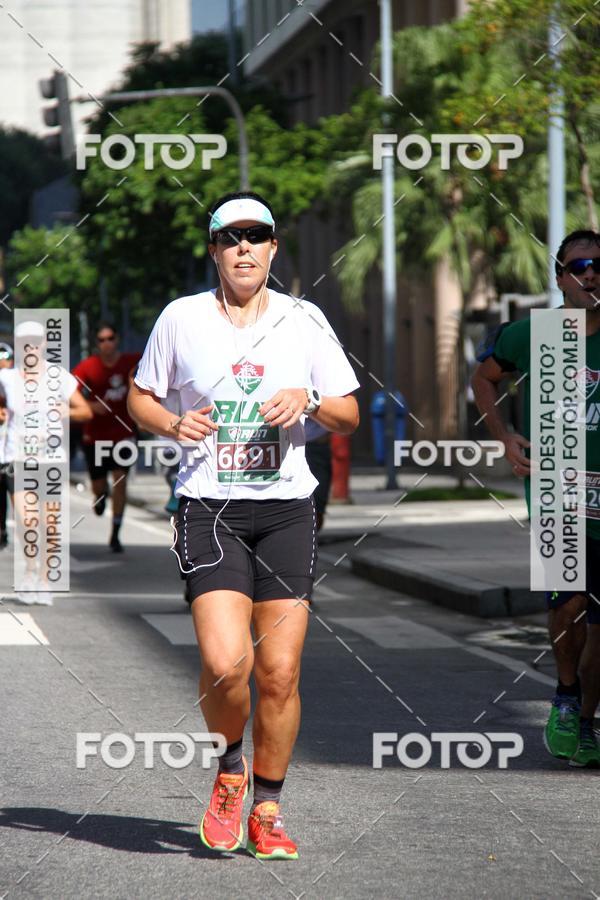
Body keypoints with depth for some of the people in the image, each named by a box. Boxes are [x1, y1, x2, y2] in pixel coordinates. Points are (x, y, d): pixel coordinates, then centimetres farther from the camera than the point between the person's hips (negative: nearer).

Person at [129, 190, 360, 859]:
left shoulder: (304, 321, 6)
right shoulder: (181, 319, 3)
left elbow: (348, 417, 11)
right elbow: (140, 397, 14)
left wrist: (309, 399, -10)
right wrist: (173, 424, -7)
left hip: (286, 509, 2)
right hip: (210, 508, -2)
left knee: (280, 674, -2)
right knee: (224, 663, -18)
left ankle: (267, 810, 16)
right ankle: (230, 771, 12)